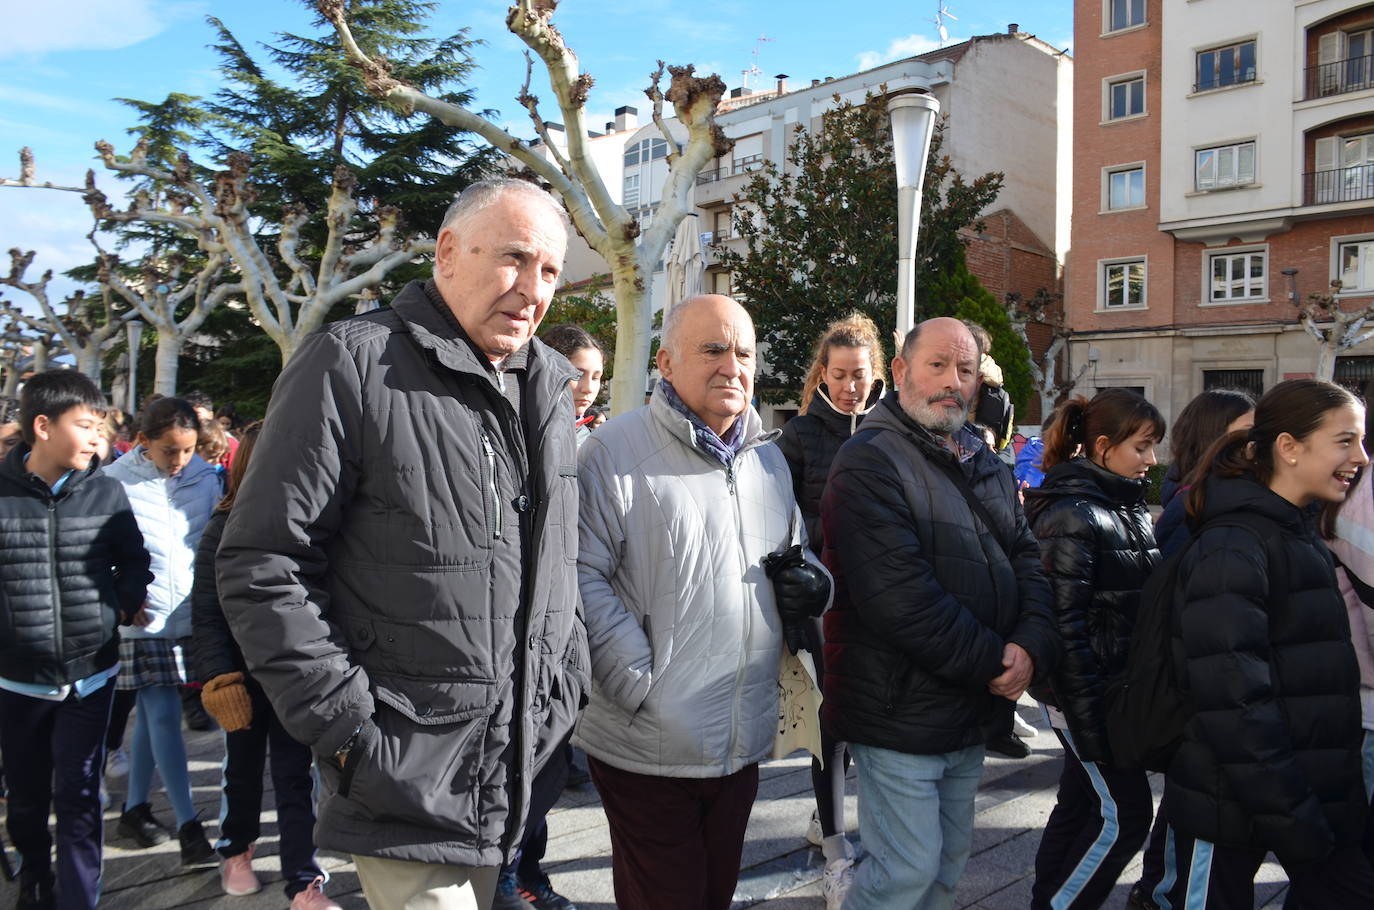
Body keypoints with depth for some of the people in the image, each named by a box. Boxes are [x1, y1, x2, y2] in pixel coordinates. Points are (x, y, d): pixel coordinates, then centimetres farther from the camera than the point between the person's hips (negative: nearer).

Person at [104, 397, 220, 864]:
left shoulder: (203, 479, 3)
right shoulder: (115, 482, -7)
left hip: (188, 615, 4)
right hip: (143, 617, -4)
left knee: (153, 713, 15)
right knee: (164, 717, -4)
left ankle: (135, 809, 31)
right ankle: (189, 828, 1)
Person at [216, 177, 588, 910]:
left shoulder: (548, 388, 8)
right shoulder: (354, 364, -12)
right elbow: (263, 562, -14)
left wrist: (566, 682, 10)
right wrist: (347, 722, -15)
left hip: (520, 762, 7)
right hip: (405, 771, -6)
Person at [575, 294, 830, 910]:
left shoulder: (768, 456, 11)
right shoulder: (618, 449, -12)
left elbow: (795, 552, 23)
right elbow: (582, 576, -17)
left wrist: (811, 582, 0)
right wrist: (639, 682, -21)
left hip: (744, 743, 6)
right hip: (647, 747, -6)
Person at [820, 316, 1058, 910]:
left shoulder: (984, 465, 12)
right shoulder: (870, 462, -16)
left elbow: (1027, 558, 7)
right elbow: (900, 598, -24)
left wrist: (1032, 644, -12)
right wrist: (993, 662, -16)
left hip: (970, 714, 8)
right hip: (900, 713, -8)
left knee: (949, 861, 20)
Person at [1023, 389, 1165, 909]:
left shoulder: (1129, 507, 11)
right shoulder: (1071, 515, -17)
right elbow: (1062, 625, -21)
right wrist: (1090, 723, -21)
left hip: (1122, 686, 8)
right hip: (1086, 693, -8)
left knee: (1080, 800, 15)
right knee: (1125, 812, -2)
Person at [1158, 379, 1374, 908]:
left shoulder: (1301, 536, 10)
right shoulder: (1231, 550, -20)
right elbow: (1233, 700, -25)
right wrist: (1288, 814, -22)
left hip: (1313, 796, 9)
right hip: (1230, 810, -8)